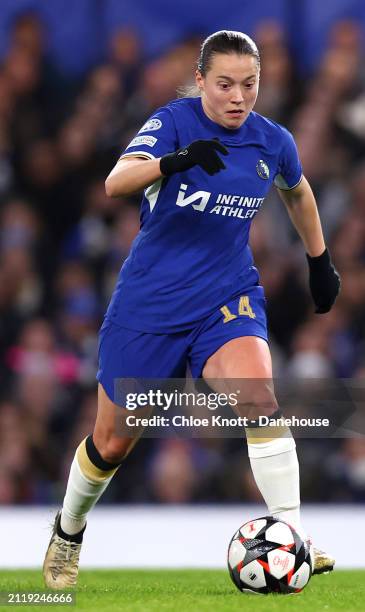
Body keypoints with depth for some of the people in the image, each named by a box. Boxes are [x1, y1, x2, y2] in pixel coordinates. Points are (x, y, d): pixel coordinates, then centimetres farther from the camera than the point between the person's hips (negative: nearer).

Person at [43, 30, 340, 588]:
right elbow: (116, 183, -31)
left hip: (227, 299, 2)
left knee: (258, 396, -29)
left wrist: (319, 260, 27)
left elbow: (297, 192, 23)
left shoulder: (273, 142, -1)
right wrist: (175, 161, -48)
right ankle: (68, 533, 38)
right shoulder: (174, 121, -13)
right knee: (112, 442, 9)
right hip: (148, 305, -2)